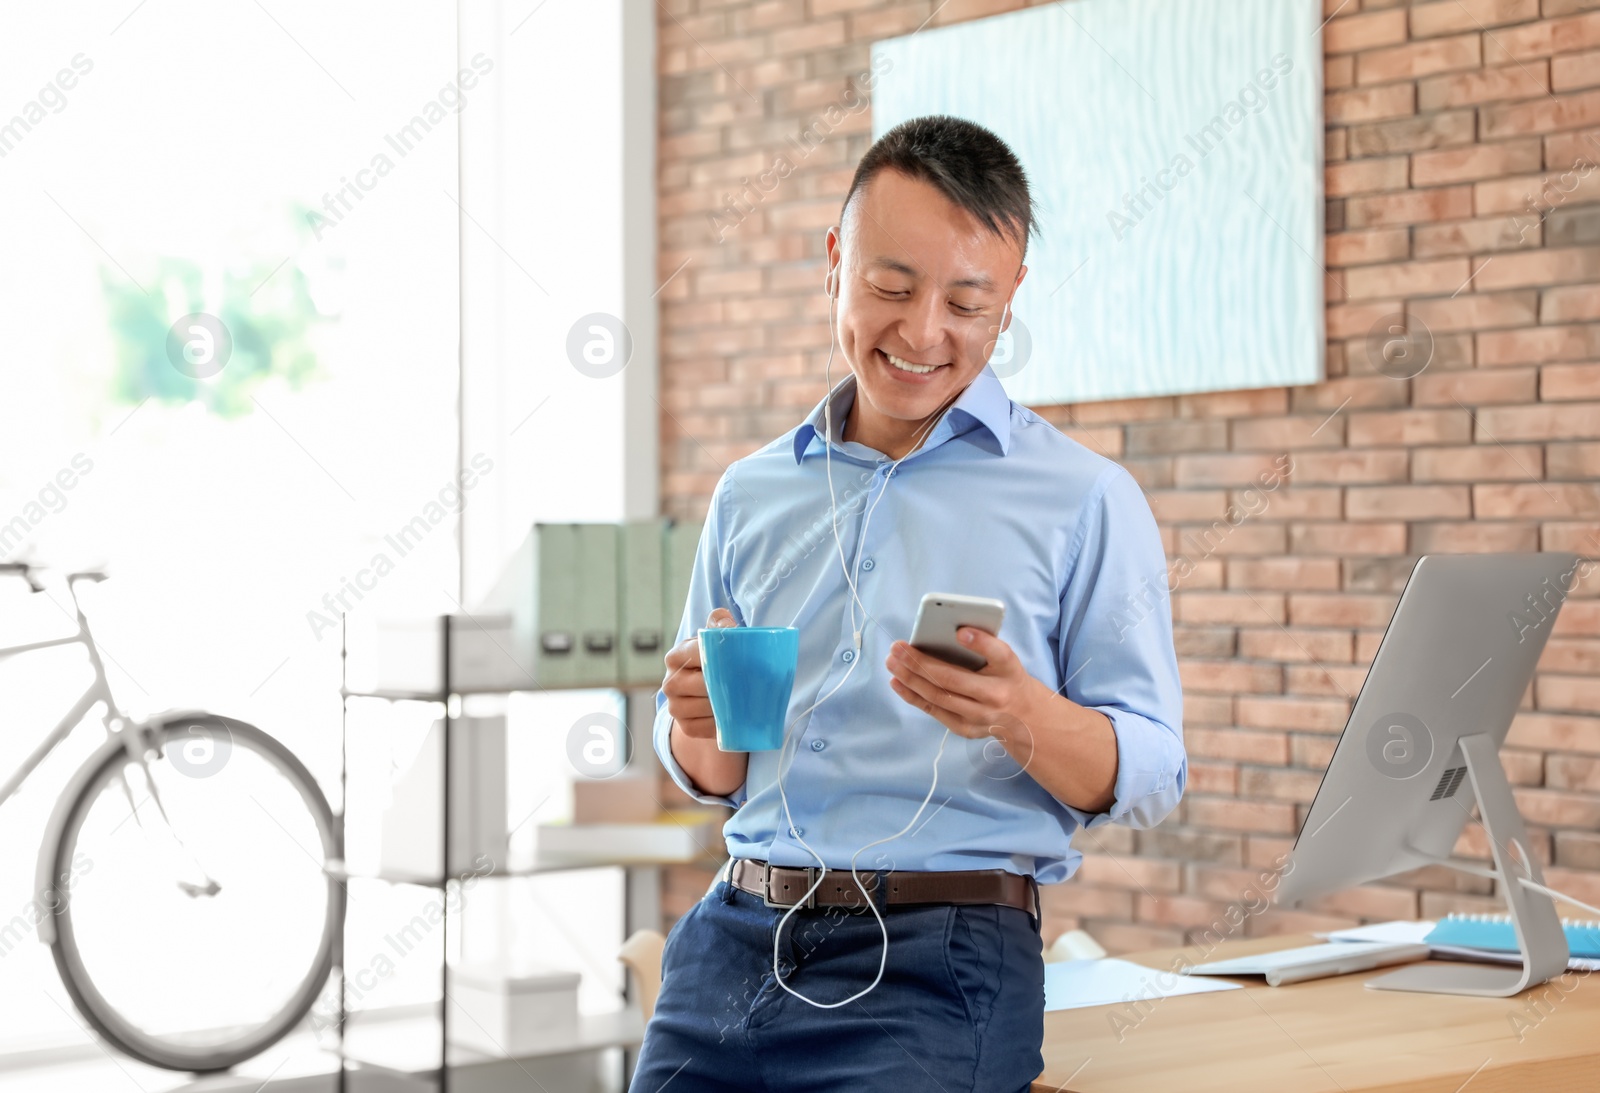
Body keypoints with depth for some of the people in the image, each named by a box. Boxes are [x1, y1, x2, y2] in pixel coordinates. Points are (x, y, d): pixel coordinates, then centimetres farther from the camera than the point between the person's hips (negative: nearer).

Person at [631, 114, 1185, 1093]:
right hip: (736, 931, 4)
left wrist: (1023, 716, -20)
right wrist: (702, 725, -3)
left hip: (939, 958, -3)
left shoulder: (1085, 499, 3)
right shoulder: (752, 497, 16)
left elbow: (1151, 778, 0)